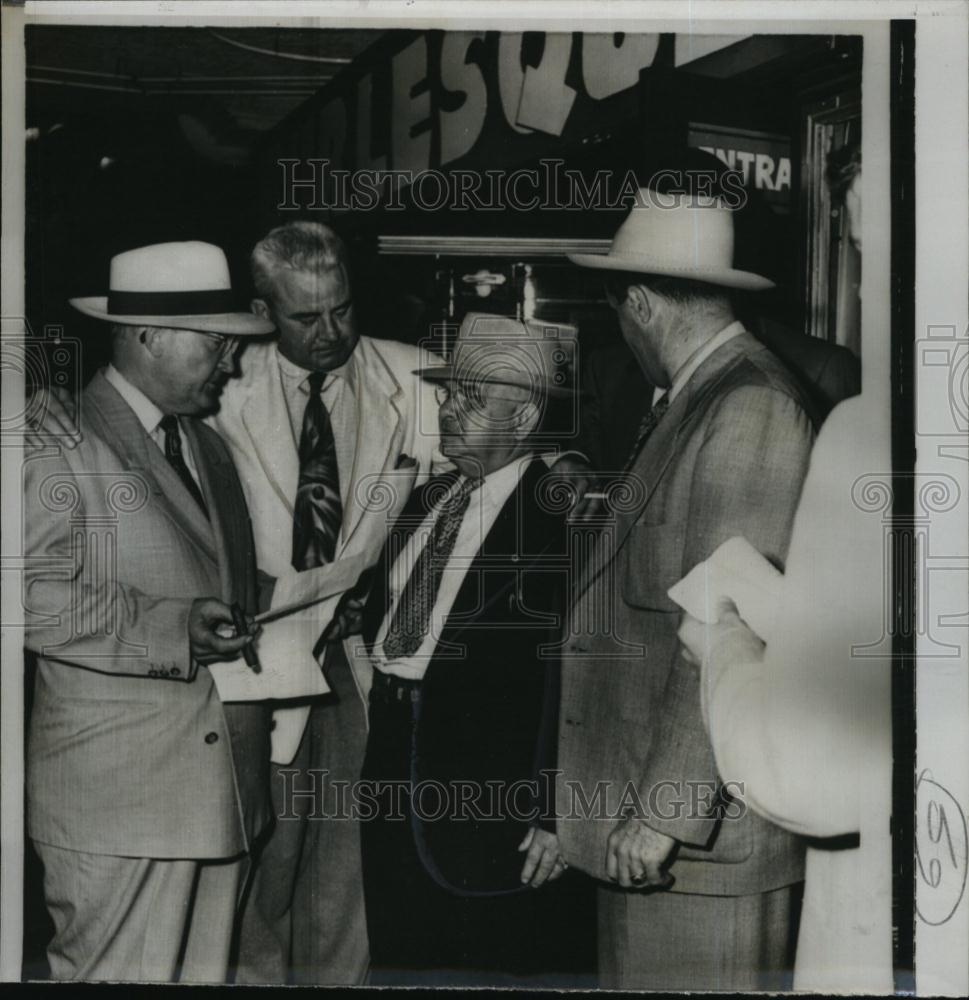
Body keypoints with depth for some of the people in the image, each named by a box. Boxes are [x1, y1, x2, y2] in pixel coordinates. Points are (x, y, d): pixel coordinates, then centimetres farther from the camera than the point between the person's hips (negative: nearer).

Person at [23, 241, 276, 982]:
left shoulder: (208, 445, 18)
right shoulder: (62, 443, -8)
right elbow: (32, 595, -17)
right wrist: (171, 629, -22)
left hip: (224, 781, 7)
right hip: (118, 795, -7)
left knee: (206, 973, 13)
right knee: (123, 974, -1)